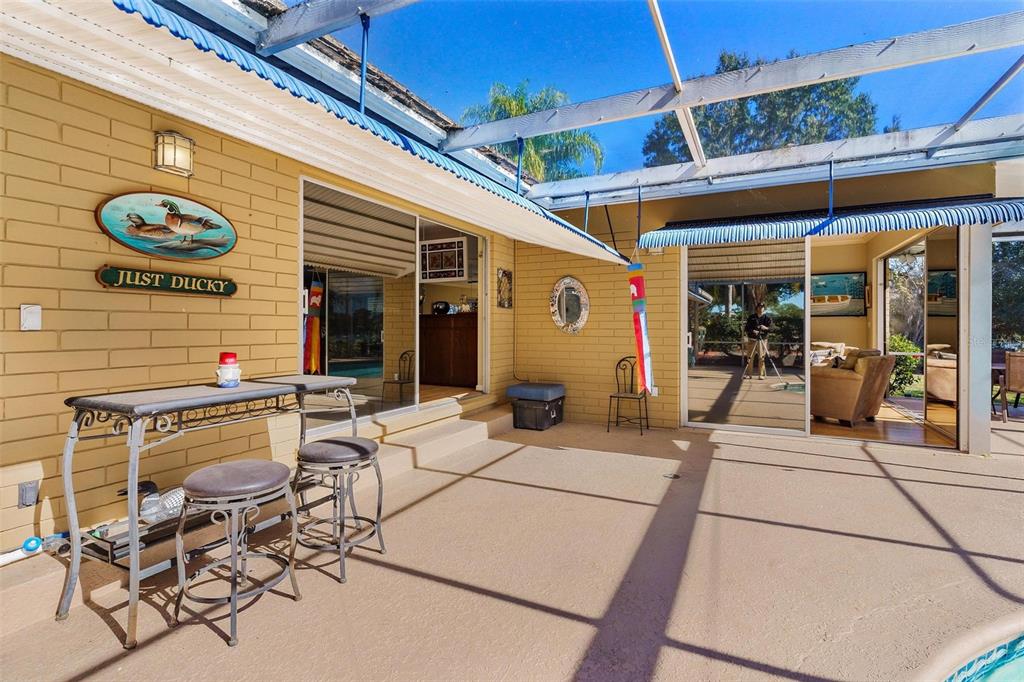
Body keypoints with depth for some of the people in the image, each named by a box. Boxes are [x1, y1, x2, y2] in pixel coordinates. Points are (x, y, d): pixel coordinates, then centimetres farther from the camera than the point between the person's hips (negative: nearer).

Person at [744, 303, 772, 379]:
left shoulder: (767, 318, 6)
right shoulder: (751, 317, 7)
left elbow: (770, 328, -2)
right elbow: (746, 328, 4)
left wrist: (765, 328, -23)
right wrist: (753, 331, -15)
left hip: (763, 339, 0)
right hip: (752, 339, 1)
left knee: (761, 357, -4)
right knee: (750, 357, -1)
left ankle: (761, 374, 3)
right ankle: (749, 374, 6)